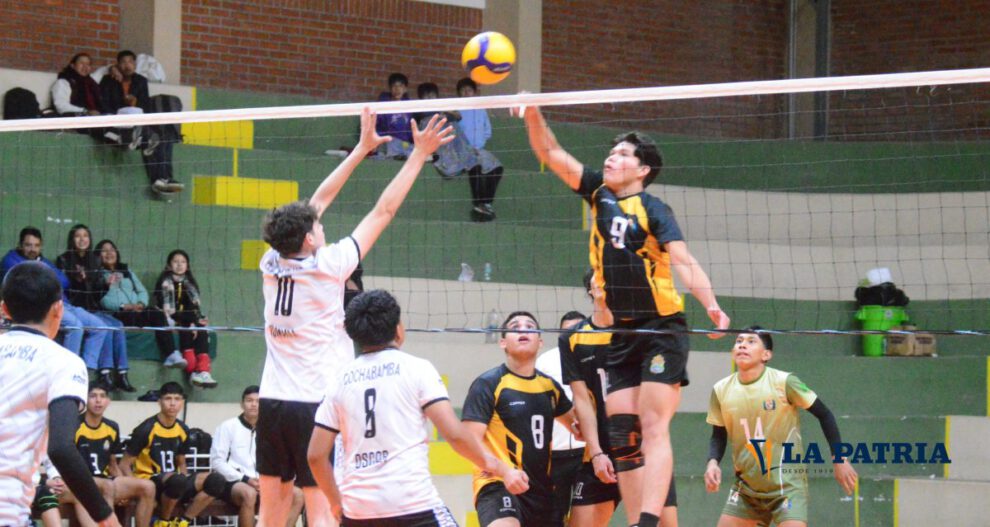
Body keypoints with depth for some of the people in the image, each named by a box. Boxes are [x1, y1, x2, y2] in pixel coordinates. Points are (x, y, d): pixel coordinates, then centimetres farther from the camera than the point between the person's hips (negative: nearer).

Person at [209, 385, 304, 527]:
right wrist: (244, 479, -17)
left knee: (297, 494, -17)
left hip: (260, 484, 5)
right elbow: (217, 462, -6)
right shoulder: (228, 426, 0)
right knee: (249, 493, -39)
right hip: (232, 482, -5)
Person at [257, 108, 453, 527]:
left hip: (272, 403, 6)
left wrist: (362, 149, 23)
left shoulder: (272, 264, 5)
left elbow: (318, 201, 16)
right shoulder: (328, 266, -9)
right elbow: (384, 211, -3)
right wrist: (420, 154, 4)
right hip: (316, 404, -6)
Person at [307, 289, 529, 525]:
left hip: (357, 509, 4)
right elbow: (454, 434, -8)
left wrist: (337, 504, 24)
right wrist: (500, 468, 3)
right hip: (413, 504, -4)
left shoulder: (341, 380, 11)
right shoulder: (416, 368, 1)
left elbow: (316, 455, 10)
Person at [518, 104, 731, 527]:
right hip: (622, 335, 6)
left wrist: (711, 305, -32)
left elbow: (683, 261, -17)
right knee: (622, 435, 0)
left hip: (662, 331, -6)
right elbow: (550, 153, 9)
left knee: (653, 429, -14)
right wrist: (533, 113, -6)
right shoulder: (599, 194, 10)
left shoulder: (653, 209, -7)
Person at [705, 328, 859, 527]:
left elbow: (824, 414, -3)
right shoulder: (721, 390, -1)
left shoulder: (784, 382, -12)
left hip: (787, 484, -5)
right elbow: (719, 435, 10)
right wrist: (712, 462, -10)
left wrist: (839, 460, -5)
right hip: (746, 487, 5)